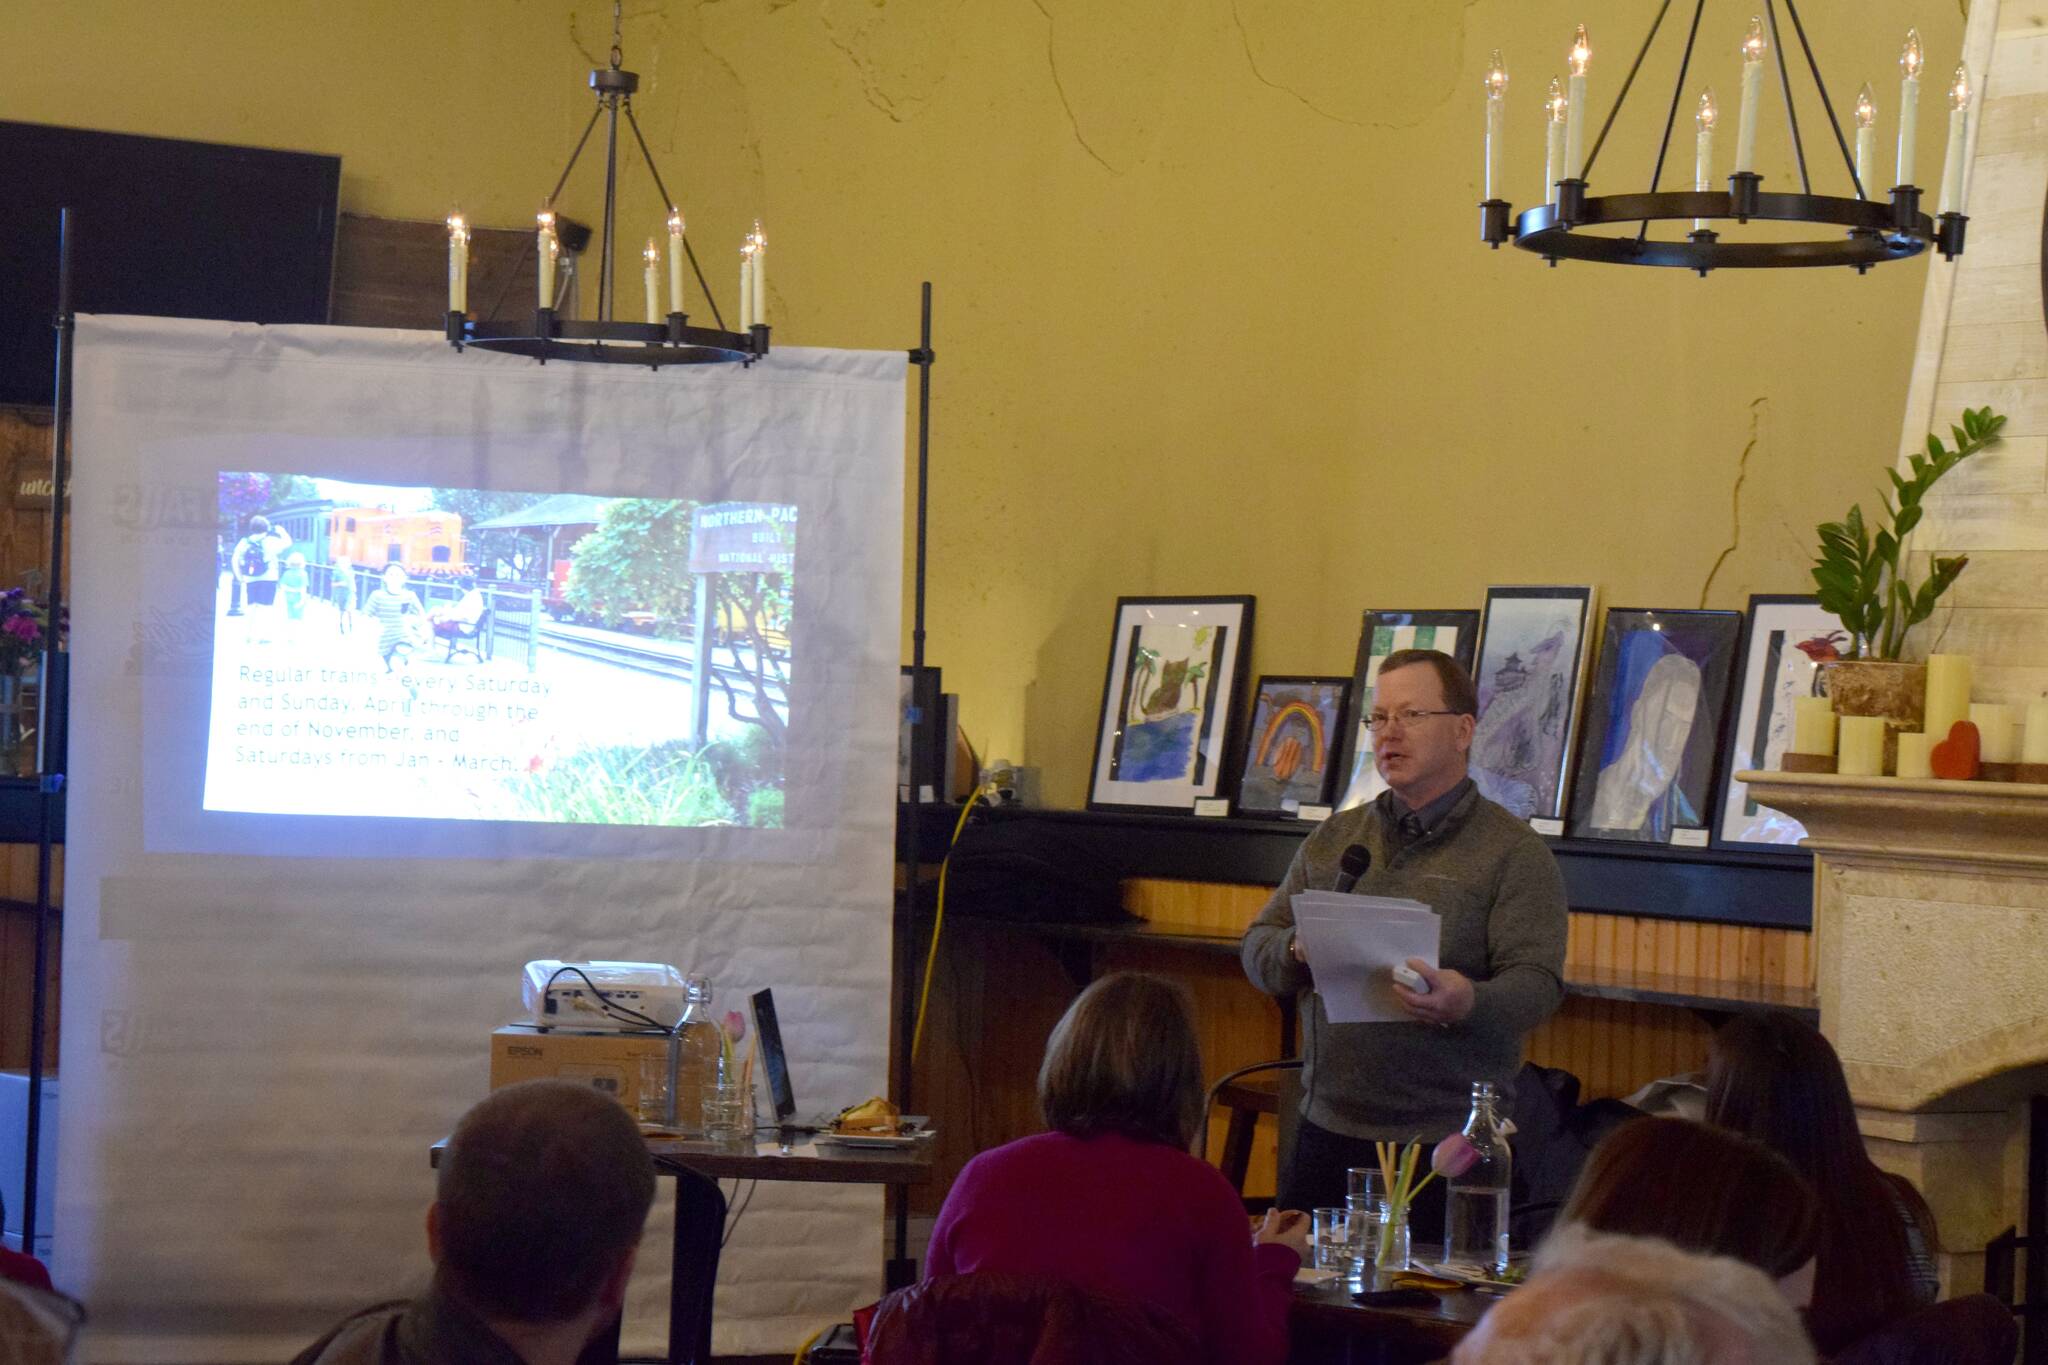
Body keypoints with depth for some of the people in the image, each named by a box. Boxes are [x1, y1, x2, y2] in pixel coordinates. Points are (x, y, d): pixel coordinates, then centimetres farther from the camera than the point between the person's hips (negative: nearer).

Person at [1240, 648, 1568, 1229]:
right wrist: (1298, 950, -9)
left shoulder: (1515, 851, 0)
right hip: (1328, 1131, 4)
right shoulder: (1331, 841, 16)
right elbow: (1257, 949, 15)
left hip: (1448, 1139, -4)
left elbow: (1537, 984, -10)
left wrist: (1467, 1002, -32)